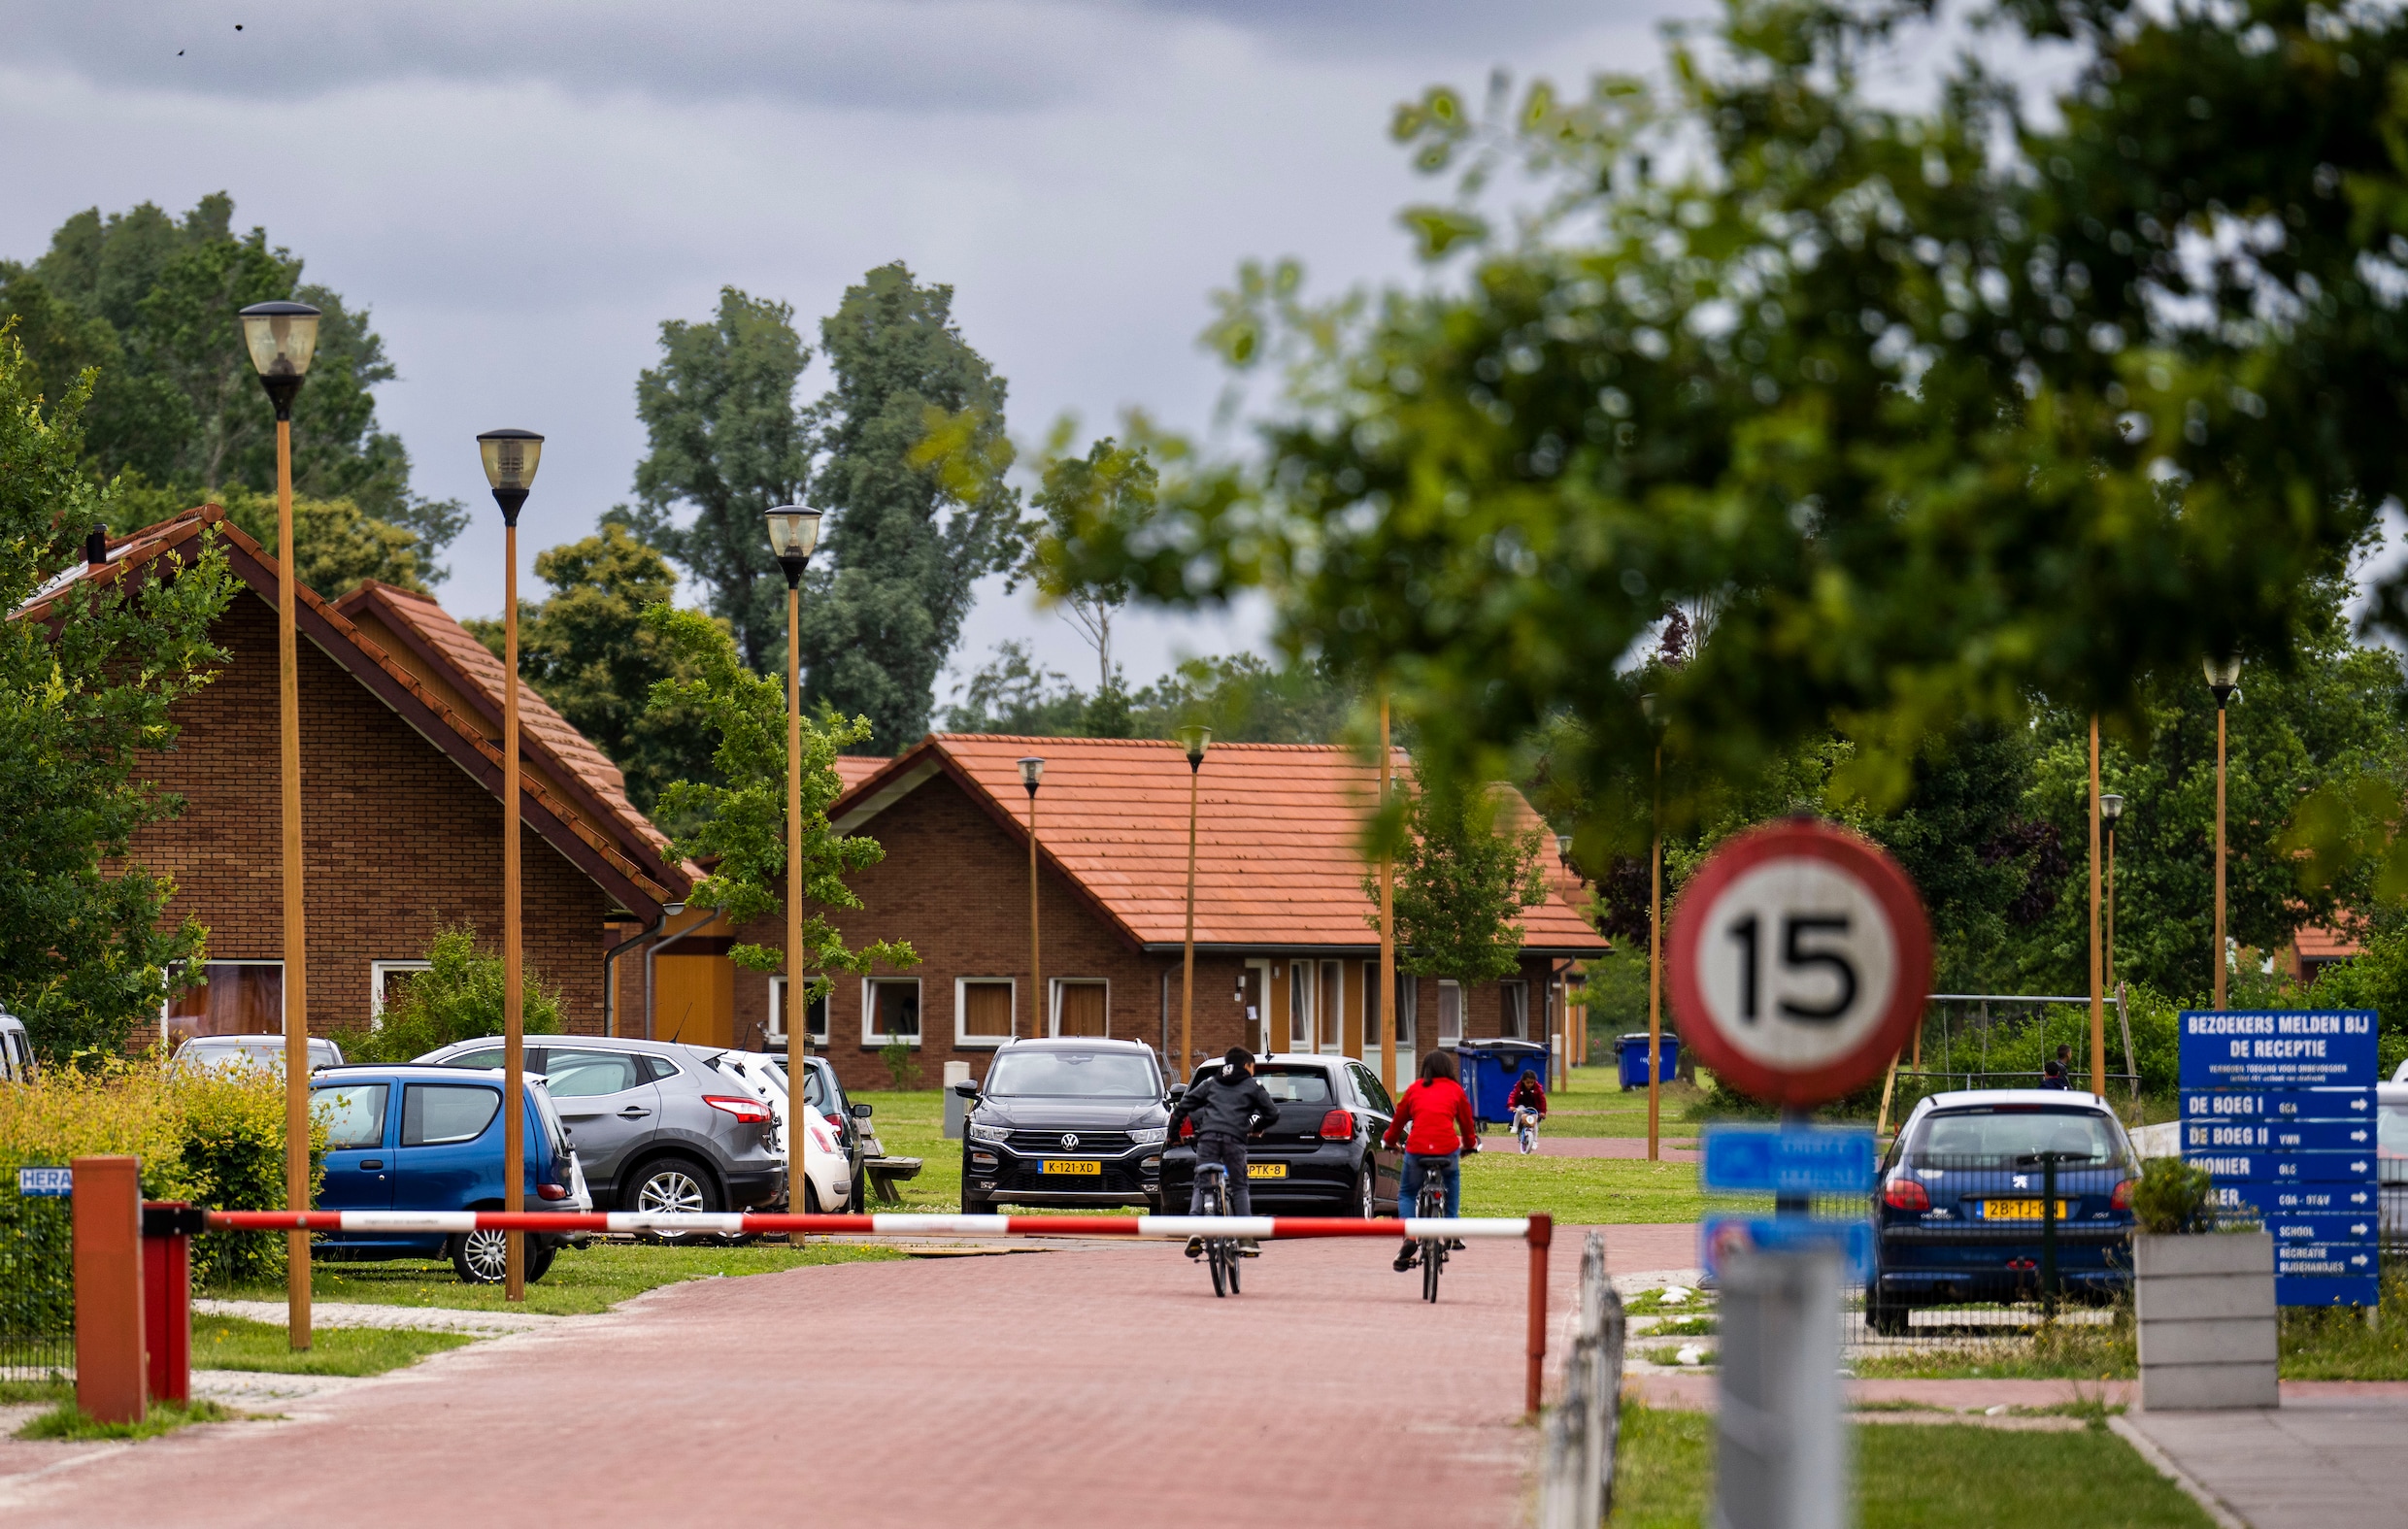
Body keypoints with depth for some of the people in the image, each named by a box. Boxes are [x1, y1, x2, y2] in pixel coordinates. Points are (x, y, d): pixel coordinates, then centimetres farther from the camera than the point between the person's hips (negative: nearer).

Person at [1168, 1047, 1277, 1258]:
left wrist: (1173, 1131, 25)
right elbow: (1272, 1113, 17)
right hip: (1235, 1138, -1)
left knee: (1201, 1185, 3)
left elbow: (1185, 1104, 18)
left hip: (1208, 1137, 1)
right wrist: (1256, 1128, 35)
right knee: (1239, 1187, 8)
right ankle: (1245, 1238, -1)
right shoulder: (1253, 1087, 18)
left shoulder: (1210, 1083, 25)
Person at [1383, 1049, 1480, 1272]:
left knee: (1407, 1194, 17)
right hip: (1448, 1149, 0)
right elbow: (1467, 1121, 24)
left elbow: (1399, 1118, 24)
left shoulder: (1415, 1089, 17)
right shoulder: (1455, 1090, 15)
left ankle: (1408, 1238, -6)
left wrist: (1390, 1141, 42)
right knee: (1452, 1184, 30)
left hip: (1416, 1150, 0)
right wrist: (1470, 1143, 42)